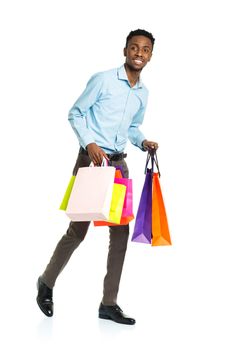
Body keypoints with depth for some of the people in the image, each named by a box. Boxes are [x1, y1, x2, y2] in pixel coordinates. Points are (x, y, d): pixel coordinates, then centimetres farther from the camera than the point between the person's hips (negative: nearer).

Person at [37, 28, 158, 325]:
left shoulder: (143, 93, 11)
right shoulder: (103, 79, -8)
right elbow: (75, 114, -5)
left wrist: (143, 142, 3)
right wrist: (89, 143, -18)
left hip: (119, 164, 6)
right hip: (91, 159, -6)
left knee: (121, 232, 2)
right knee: (78, 230, -1)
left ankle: (109, 303, 12)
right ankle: (47, 283, 24)